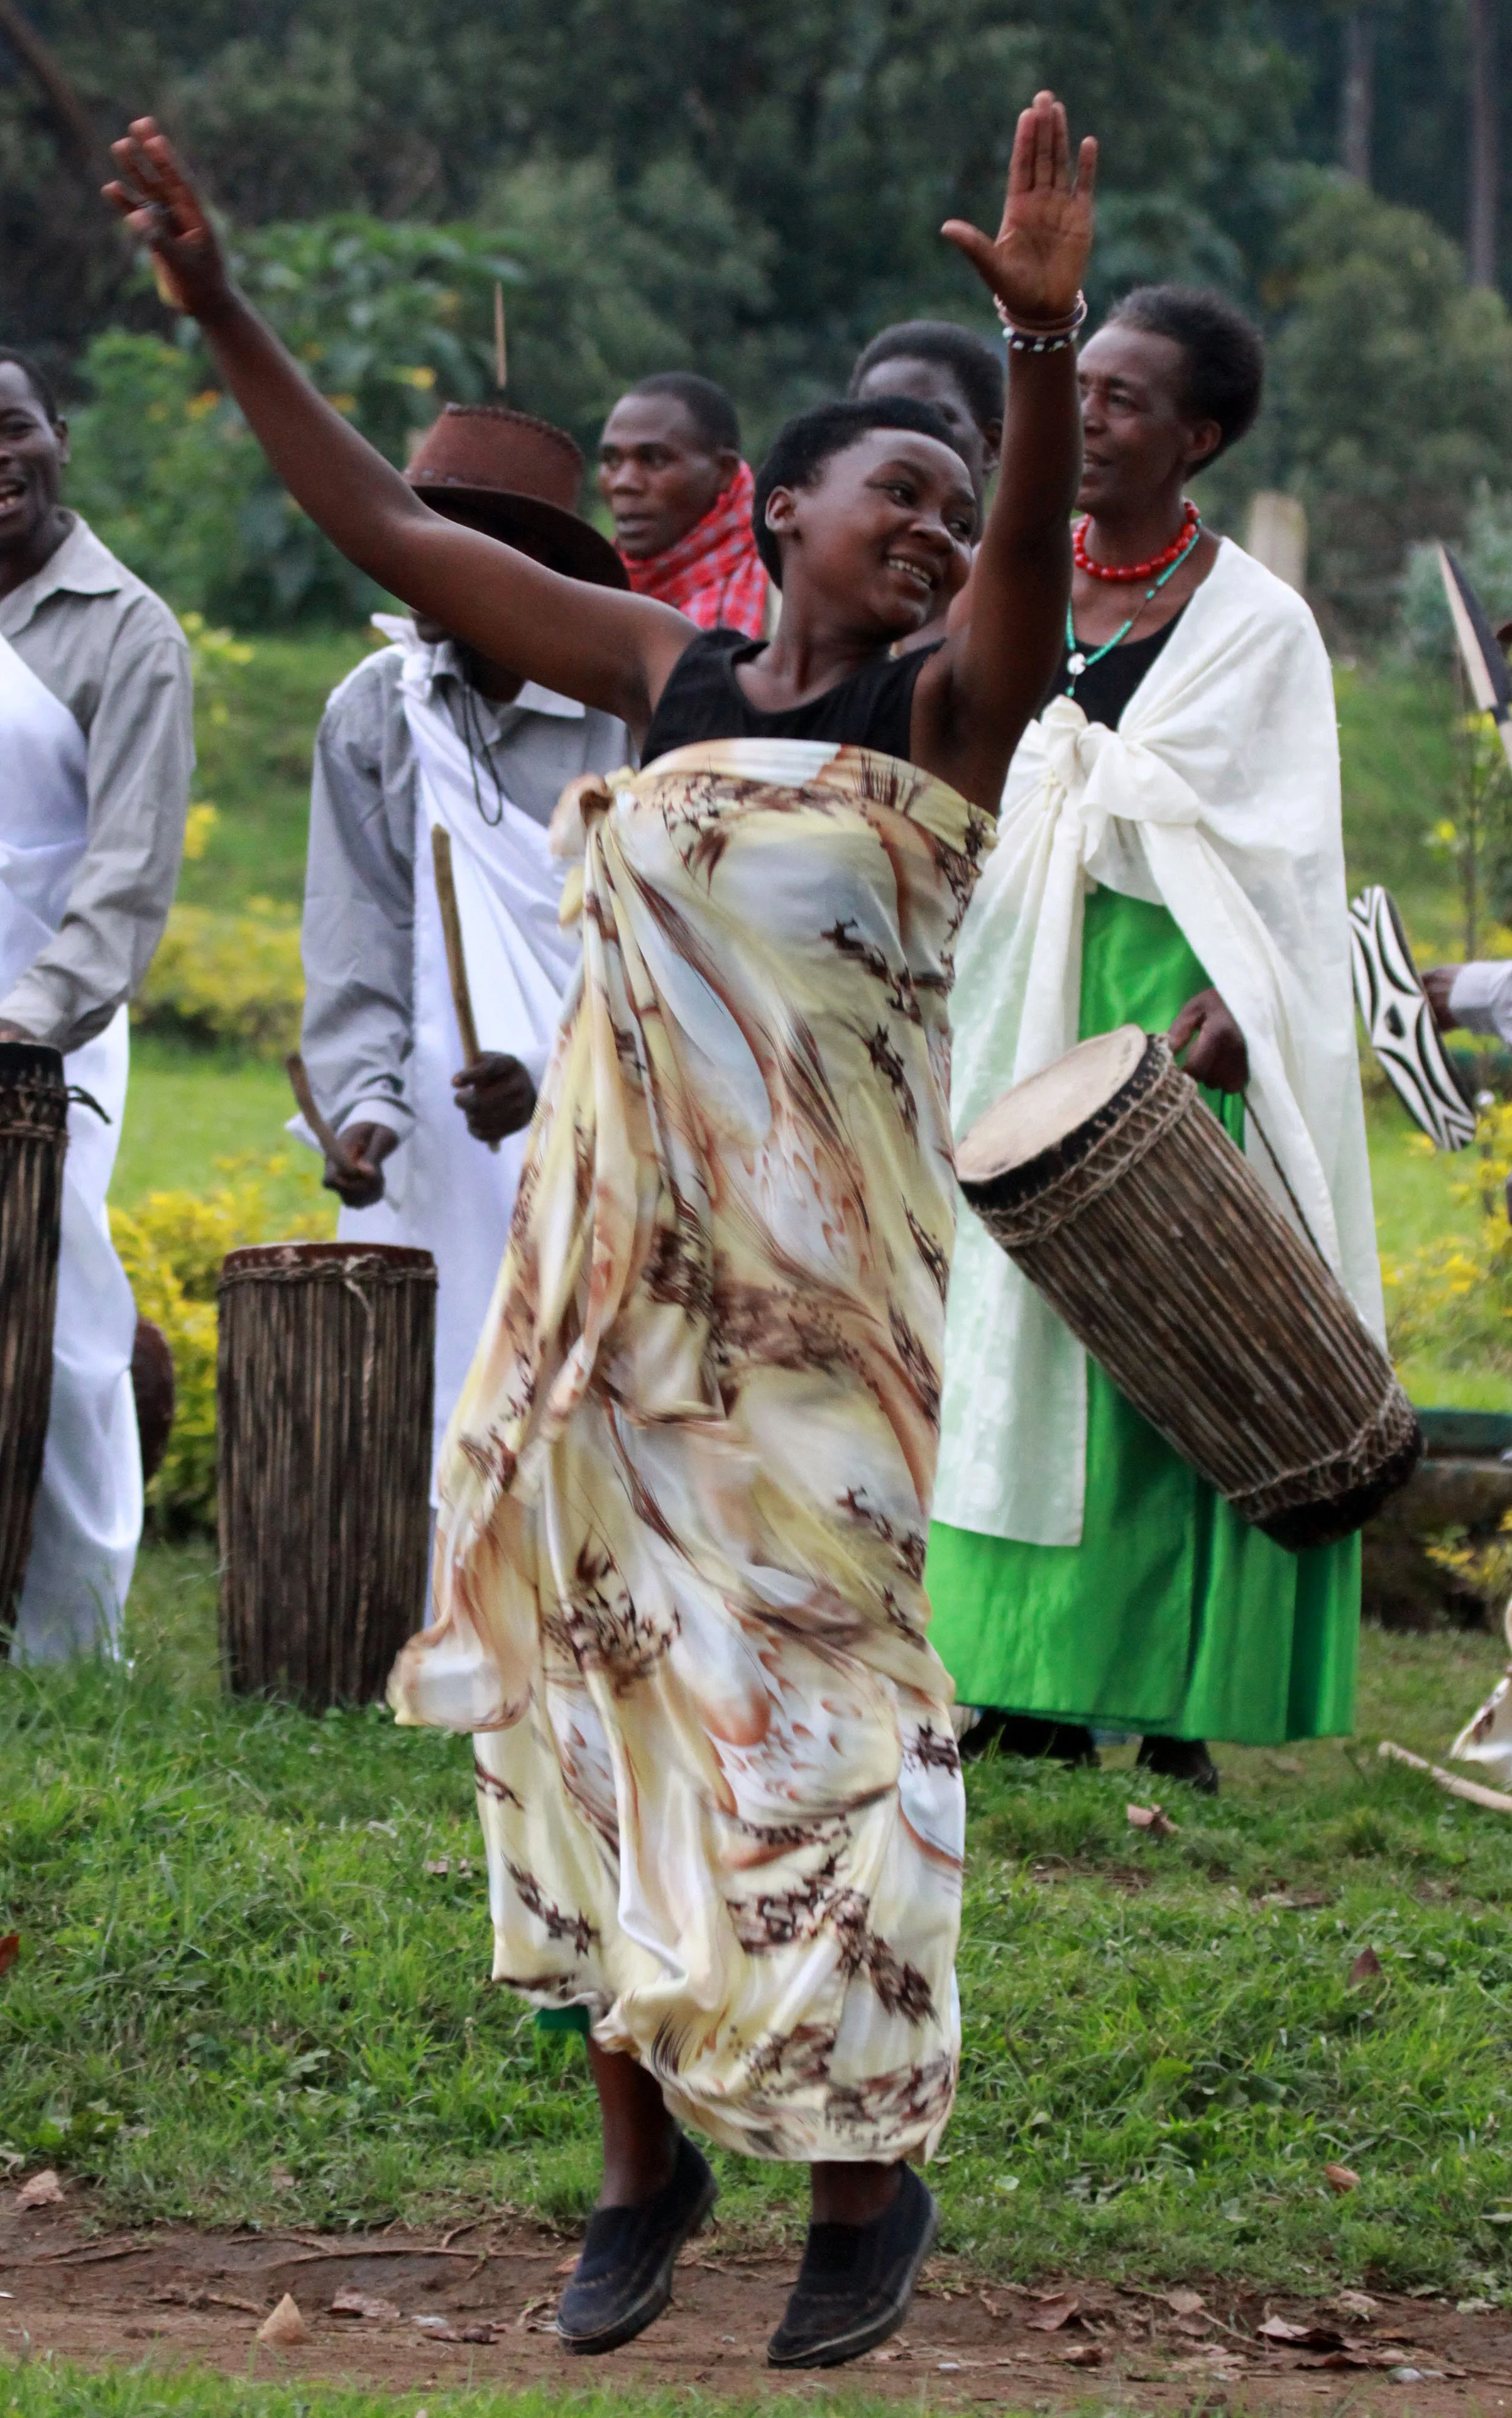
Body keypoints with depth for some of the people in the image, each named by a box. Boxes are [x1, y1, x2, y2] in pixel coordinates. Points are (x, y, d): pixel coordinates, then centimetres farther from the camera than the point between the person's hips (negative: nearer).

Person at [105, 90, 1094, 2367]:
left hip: (822, 1267, -4)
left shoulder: (948, 711, -1)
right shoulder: (662, 671, 9)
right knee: (601, 1666, 6)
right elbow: (388, 525, 12)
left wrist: (1046, 344, -40)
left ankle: (864, 2184, 9)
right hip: (619, 1245, 4)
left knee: (805, 1686, -3)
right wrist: (220, 305, 9)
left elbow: (1038, 554, -22)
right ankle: (647, 2156, 18)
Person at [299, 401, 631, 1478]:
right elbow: (358, 945, 5)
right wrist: (366, 1101, -9)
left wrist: (550, 1076, -17)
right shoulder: (373, 714, 6)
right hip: (434, 1162, 3)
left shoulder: (630, 713, -4)